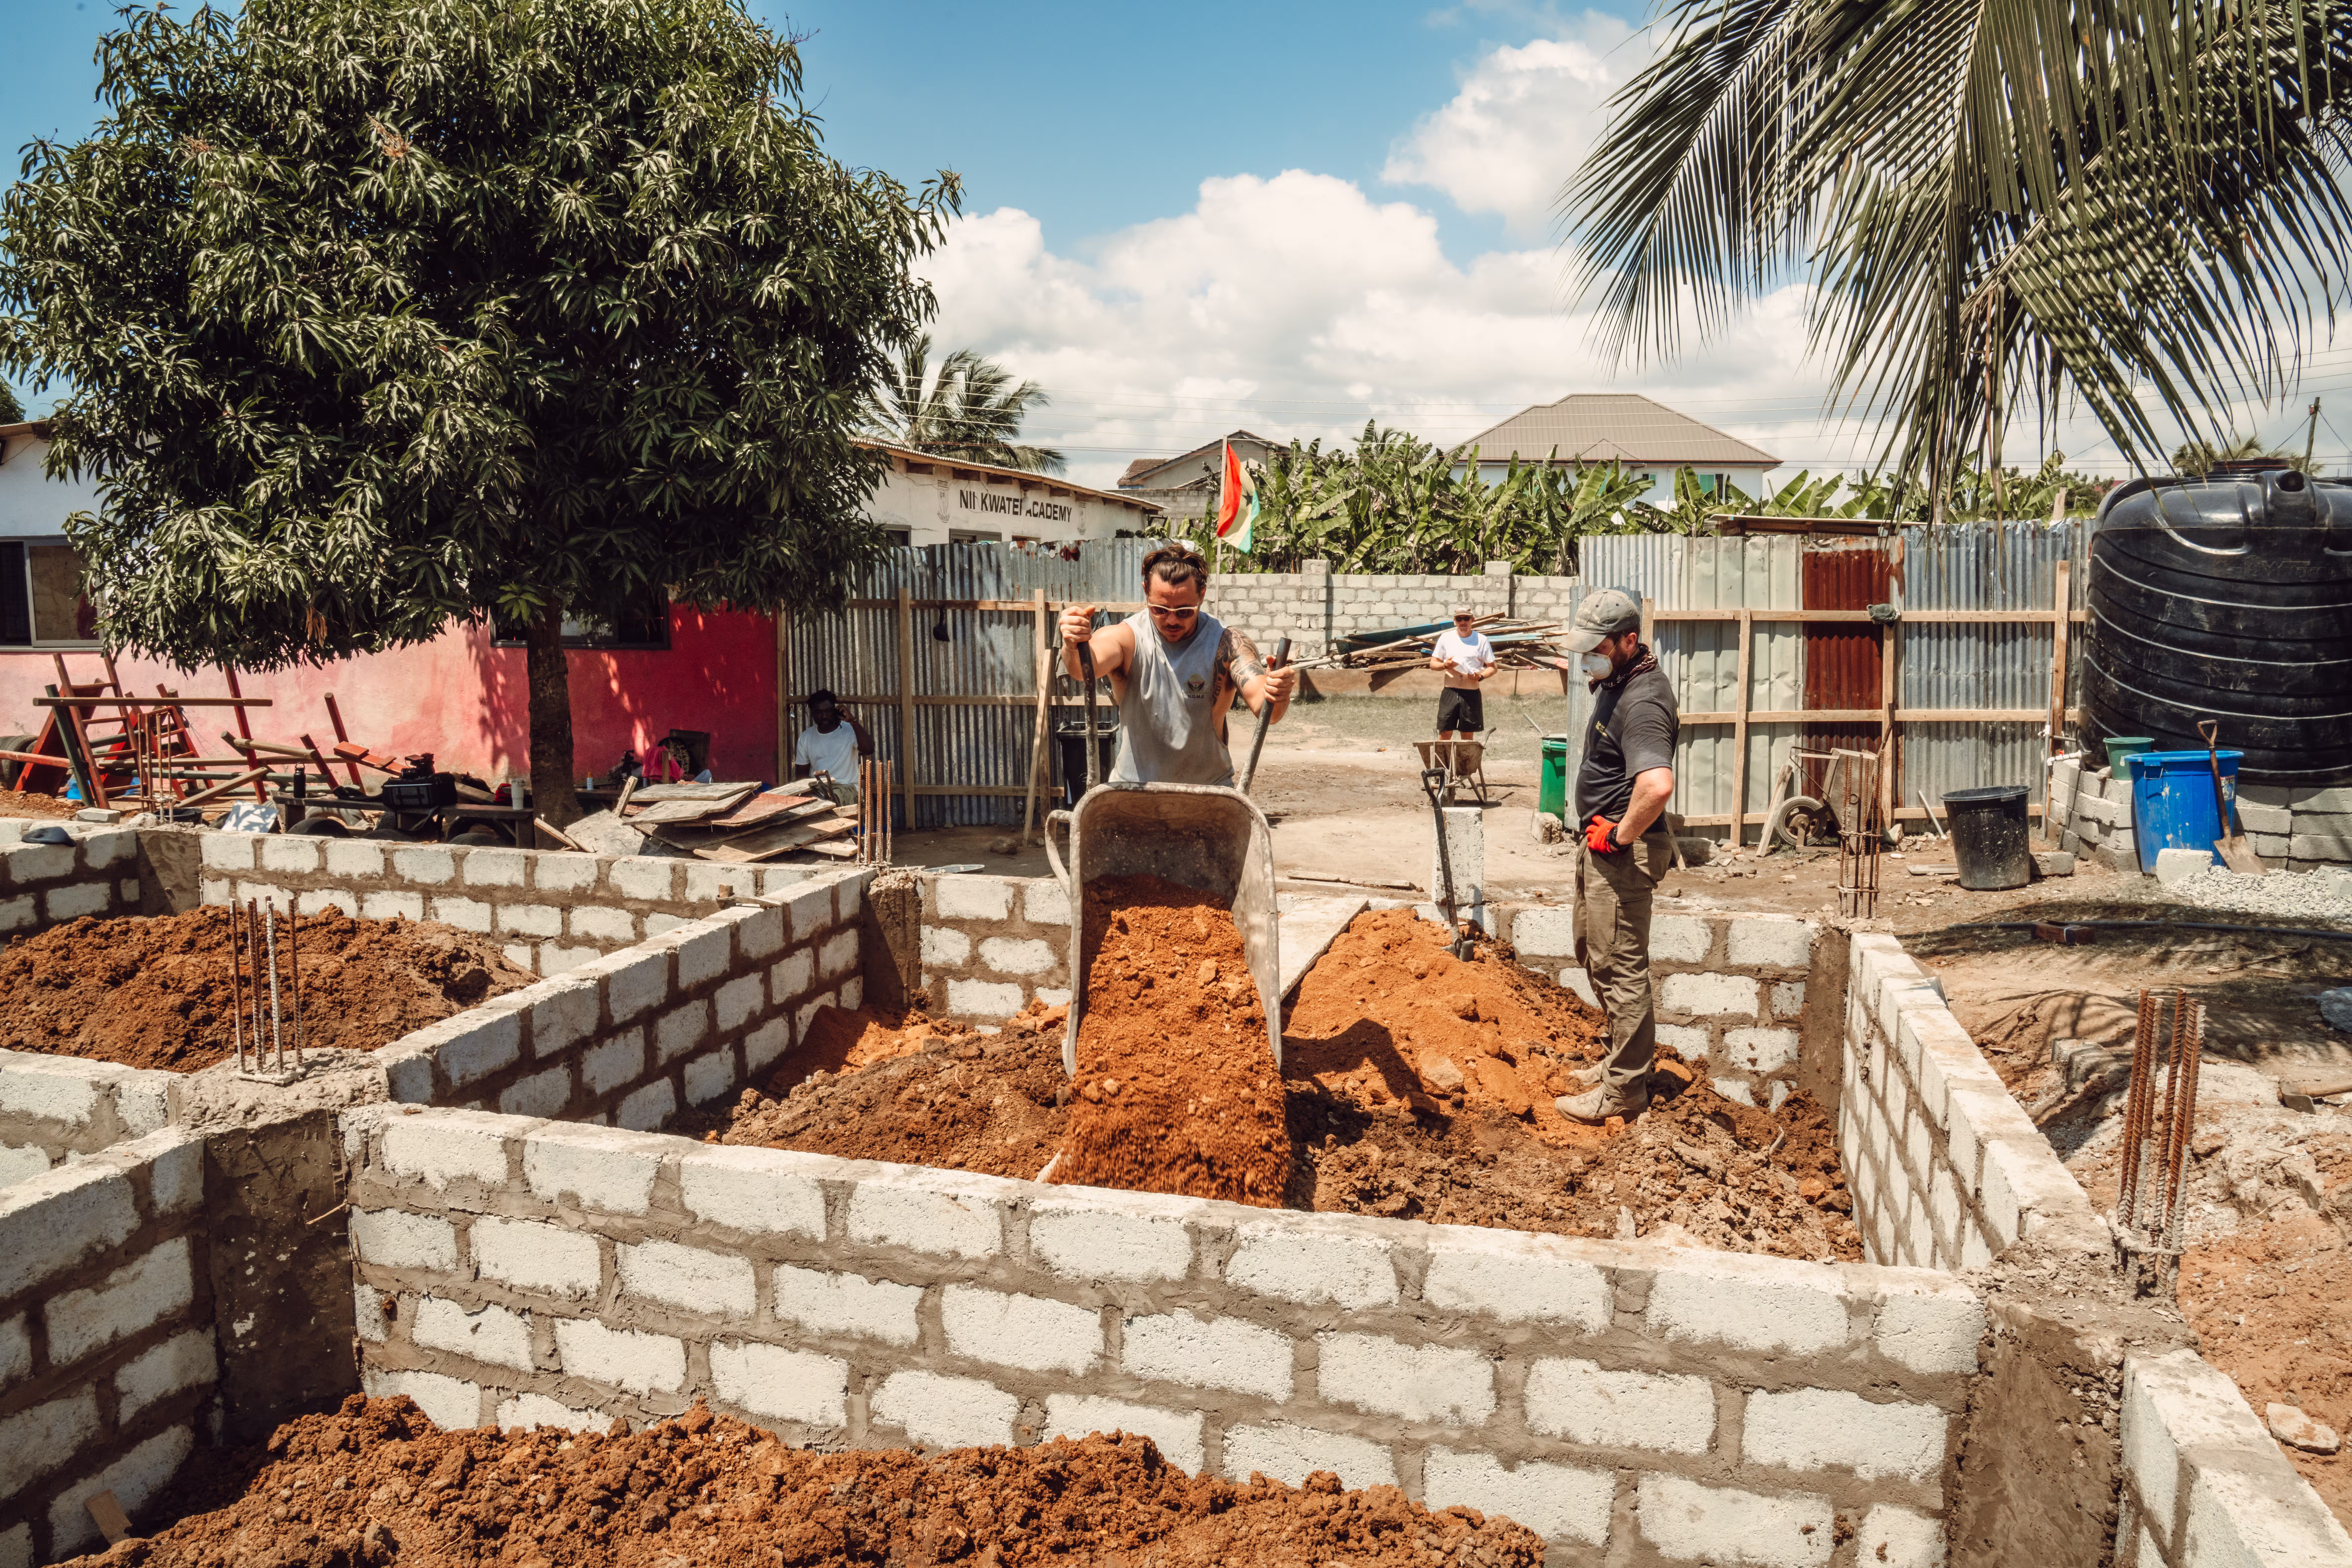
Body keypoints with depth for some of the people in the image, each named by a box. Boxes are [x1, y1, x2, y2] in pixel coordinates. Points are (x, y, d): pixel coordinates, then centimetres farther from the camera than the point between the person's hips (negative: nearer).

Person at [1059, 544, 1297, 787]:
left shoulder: (1226, 643, -6)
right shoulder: (1126, 637, -7)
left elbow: (1261, 702, -19)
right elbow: (1086, 668, -28)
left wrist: (1276, 697, -44)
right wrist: (1073, 648, -52)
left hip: (1209, 788, 1)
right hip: (1133, 786, -1)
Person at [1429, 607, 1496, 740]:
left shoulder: (1481, 640, 4)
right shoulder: (1446, 638, 7)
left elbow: (1493, 667, 7)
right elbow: (1433, 664, 10)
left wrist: (1481, 677, -13)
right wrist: (1445, 665, -12)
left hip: (1472, 694, 0)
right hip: (1450, 694, 0)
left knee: (1468, 736, 5)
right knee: (1444, 734, -3)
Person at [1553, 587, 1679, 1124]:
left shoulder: (1641, 702, -24)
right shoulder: (1618, 682, 9)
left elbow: (1657, 785, -40)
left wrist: (1620, 835, -24)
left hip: (1620, 854, -11)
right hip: (1599, 845, 11)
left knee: (1620, 968, -3)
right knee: (1596, 955, 22)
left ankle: (1623, 1090, 7)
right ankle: (1623, 1058, 36)